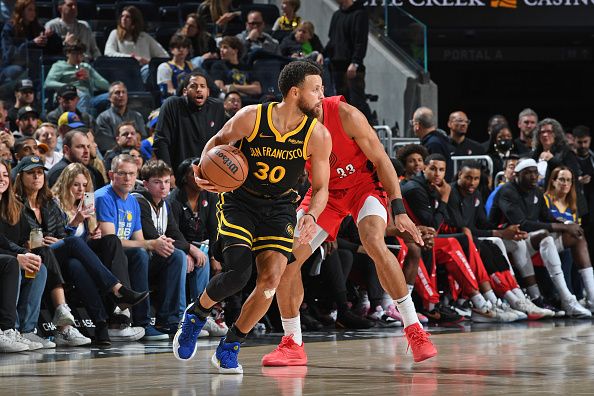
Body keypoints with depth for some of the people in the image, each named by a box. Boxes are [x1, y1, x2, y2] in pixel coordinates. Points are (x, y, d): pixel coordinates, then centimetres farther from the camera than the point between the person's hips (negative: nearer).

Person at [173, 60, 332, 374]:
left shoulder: (318, 136, -15)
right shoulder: (251, 117, -19)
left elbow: (320, 187, -4)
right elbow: (218, 141, 1)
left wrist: (311, 216, -24)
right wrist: (204, 171, -19)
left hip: (279, 207, 2)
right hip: (239, 201, -2)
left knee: (271, 280, -14)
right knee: (238, 273, -20)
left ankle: (229, 348, 6)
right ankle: (195, 314, 12)